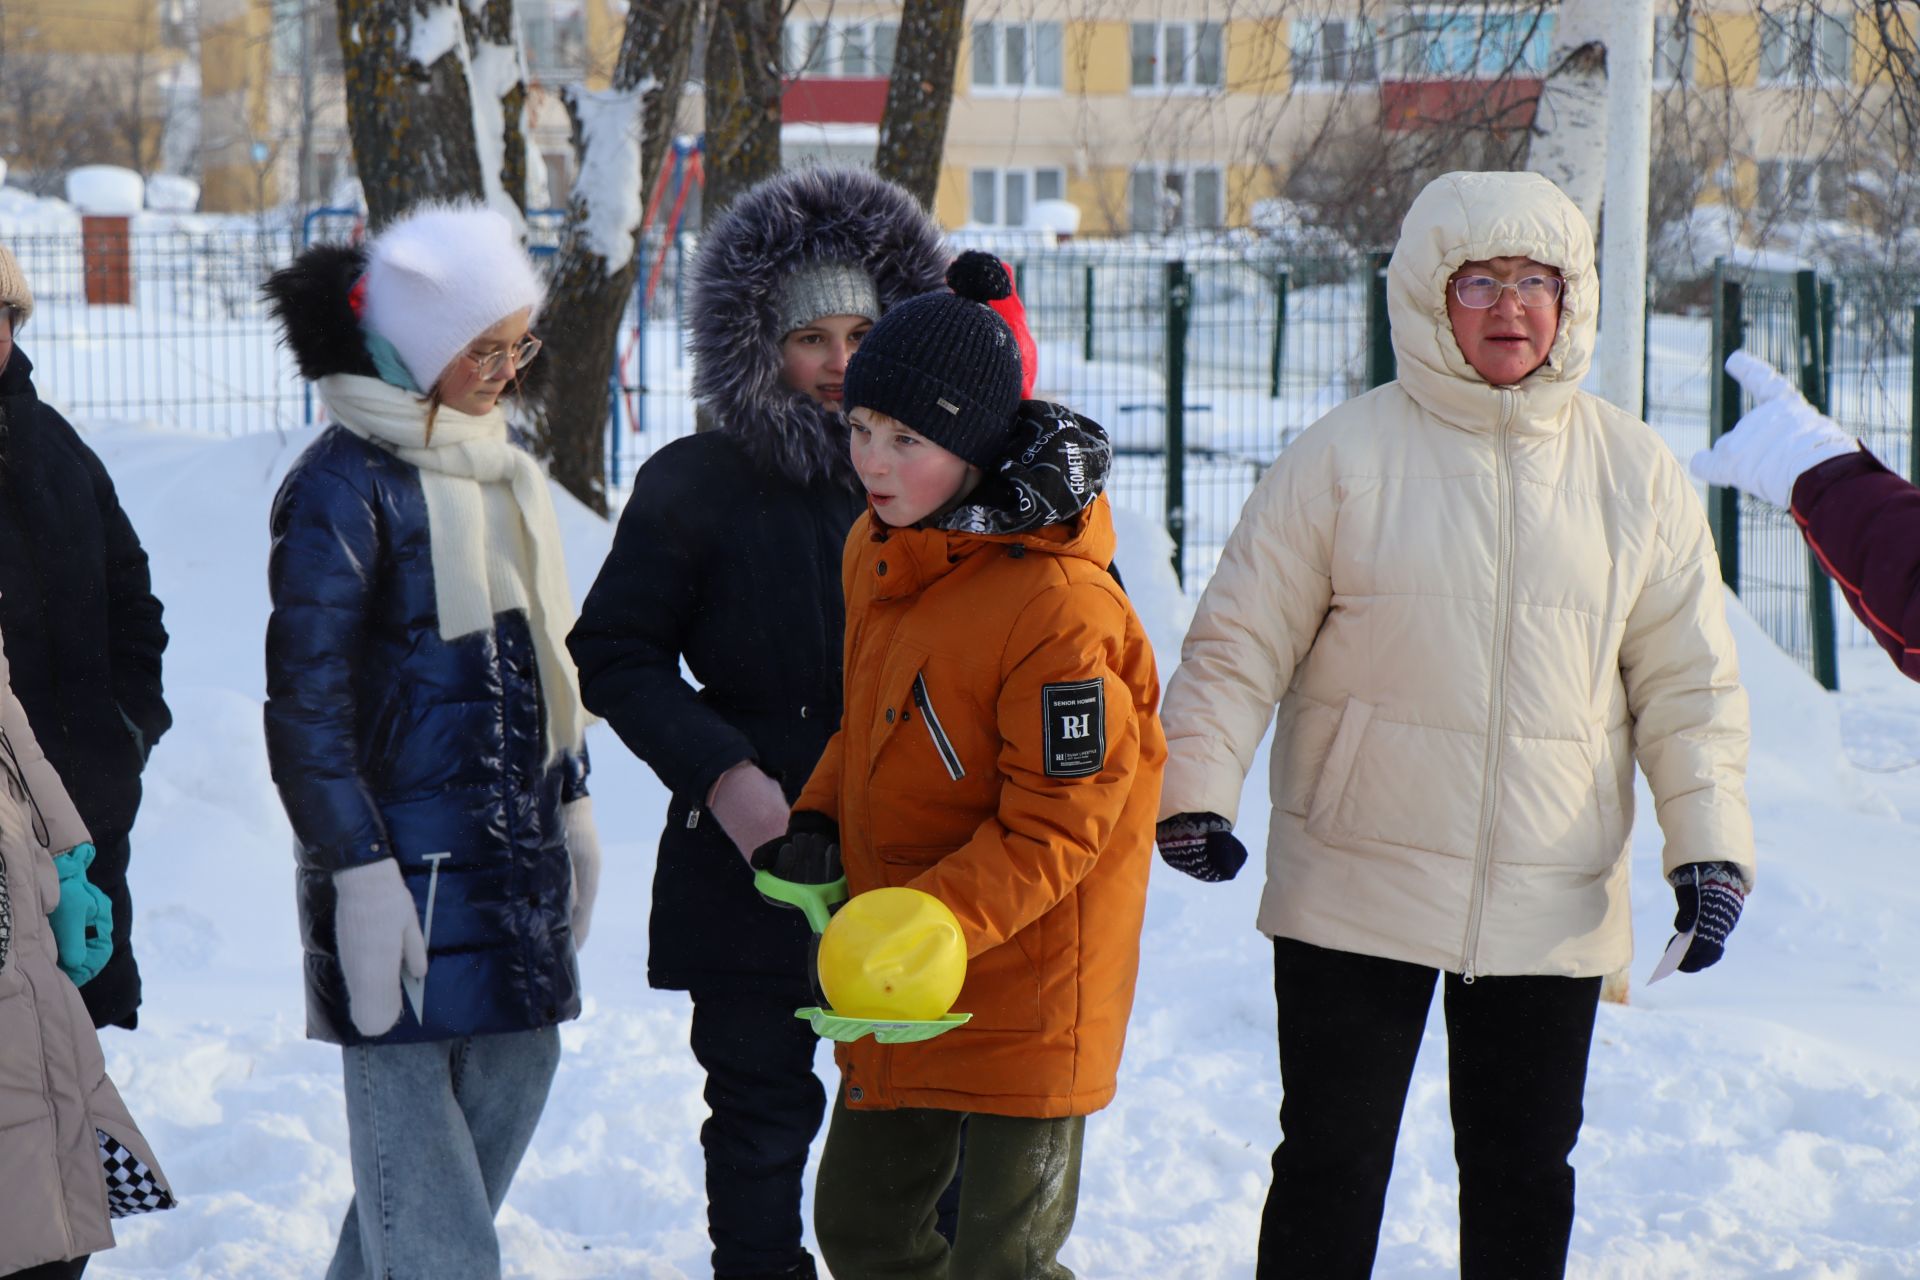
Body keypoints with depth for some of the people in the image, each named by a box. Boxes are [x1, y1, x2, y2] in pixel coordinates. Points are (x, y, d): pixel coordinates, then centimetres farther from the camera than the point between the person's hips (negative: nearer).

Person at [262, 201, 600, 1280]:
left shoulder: (504, 463, 13)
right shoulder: (346, 483, -12)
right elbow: (307, 696, -14)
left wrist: (571, 799, 21)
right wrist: (357, 868, -17)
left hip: (514, 845, 8)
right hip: (405, 846, -8)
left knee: (516, 1067, 9)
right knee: (408, 1093, -7)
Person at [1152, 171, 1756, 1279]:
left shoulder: (1637, 475, 3)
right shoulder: (1345, 458, -5)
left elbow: (1690, 680, 7)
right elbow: (1240, 641, -2)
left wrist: (1711, 845, -2)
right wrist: (1196, 792, -11)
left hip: (1553, 911, 2)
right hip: (1356, 892, -2)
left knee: (1526, 1175, 12)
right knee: (1332, 1167, 3)